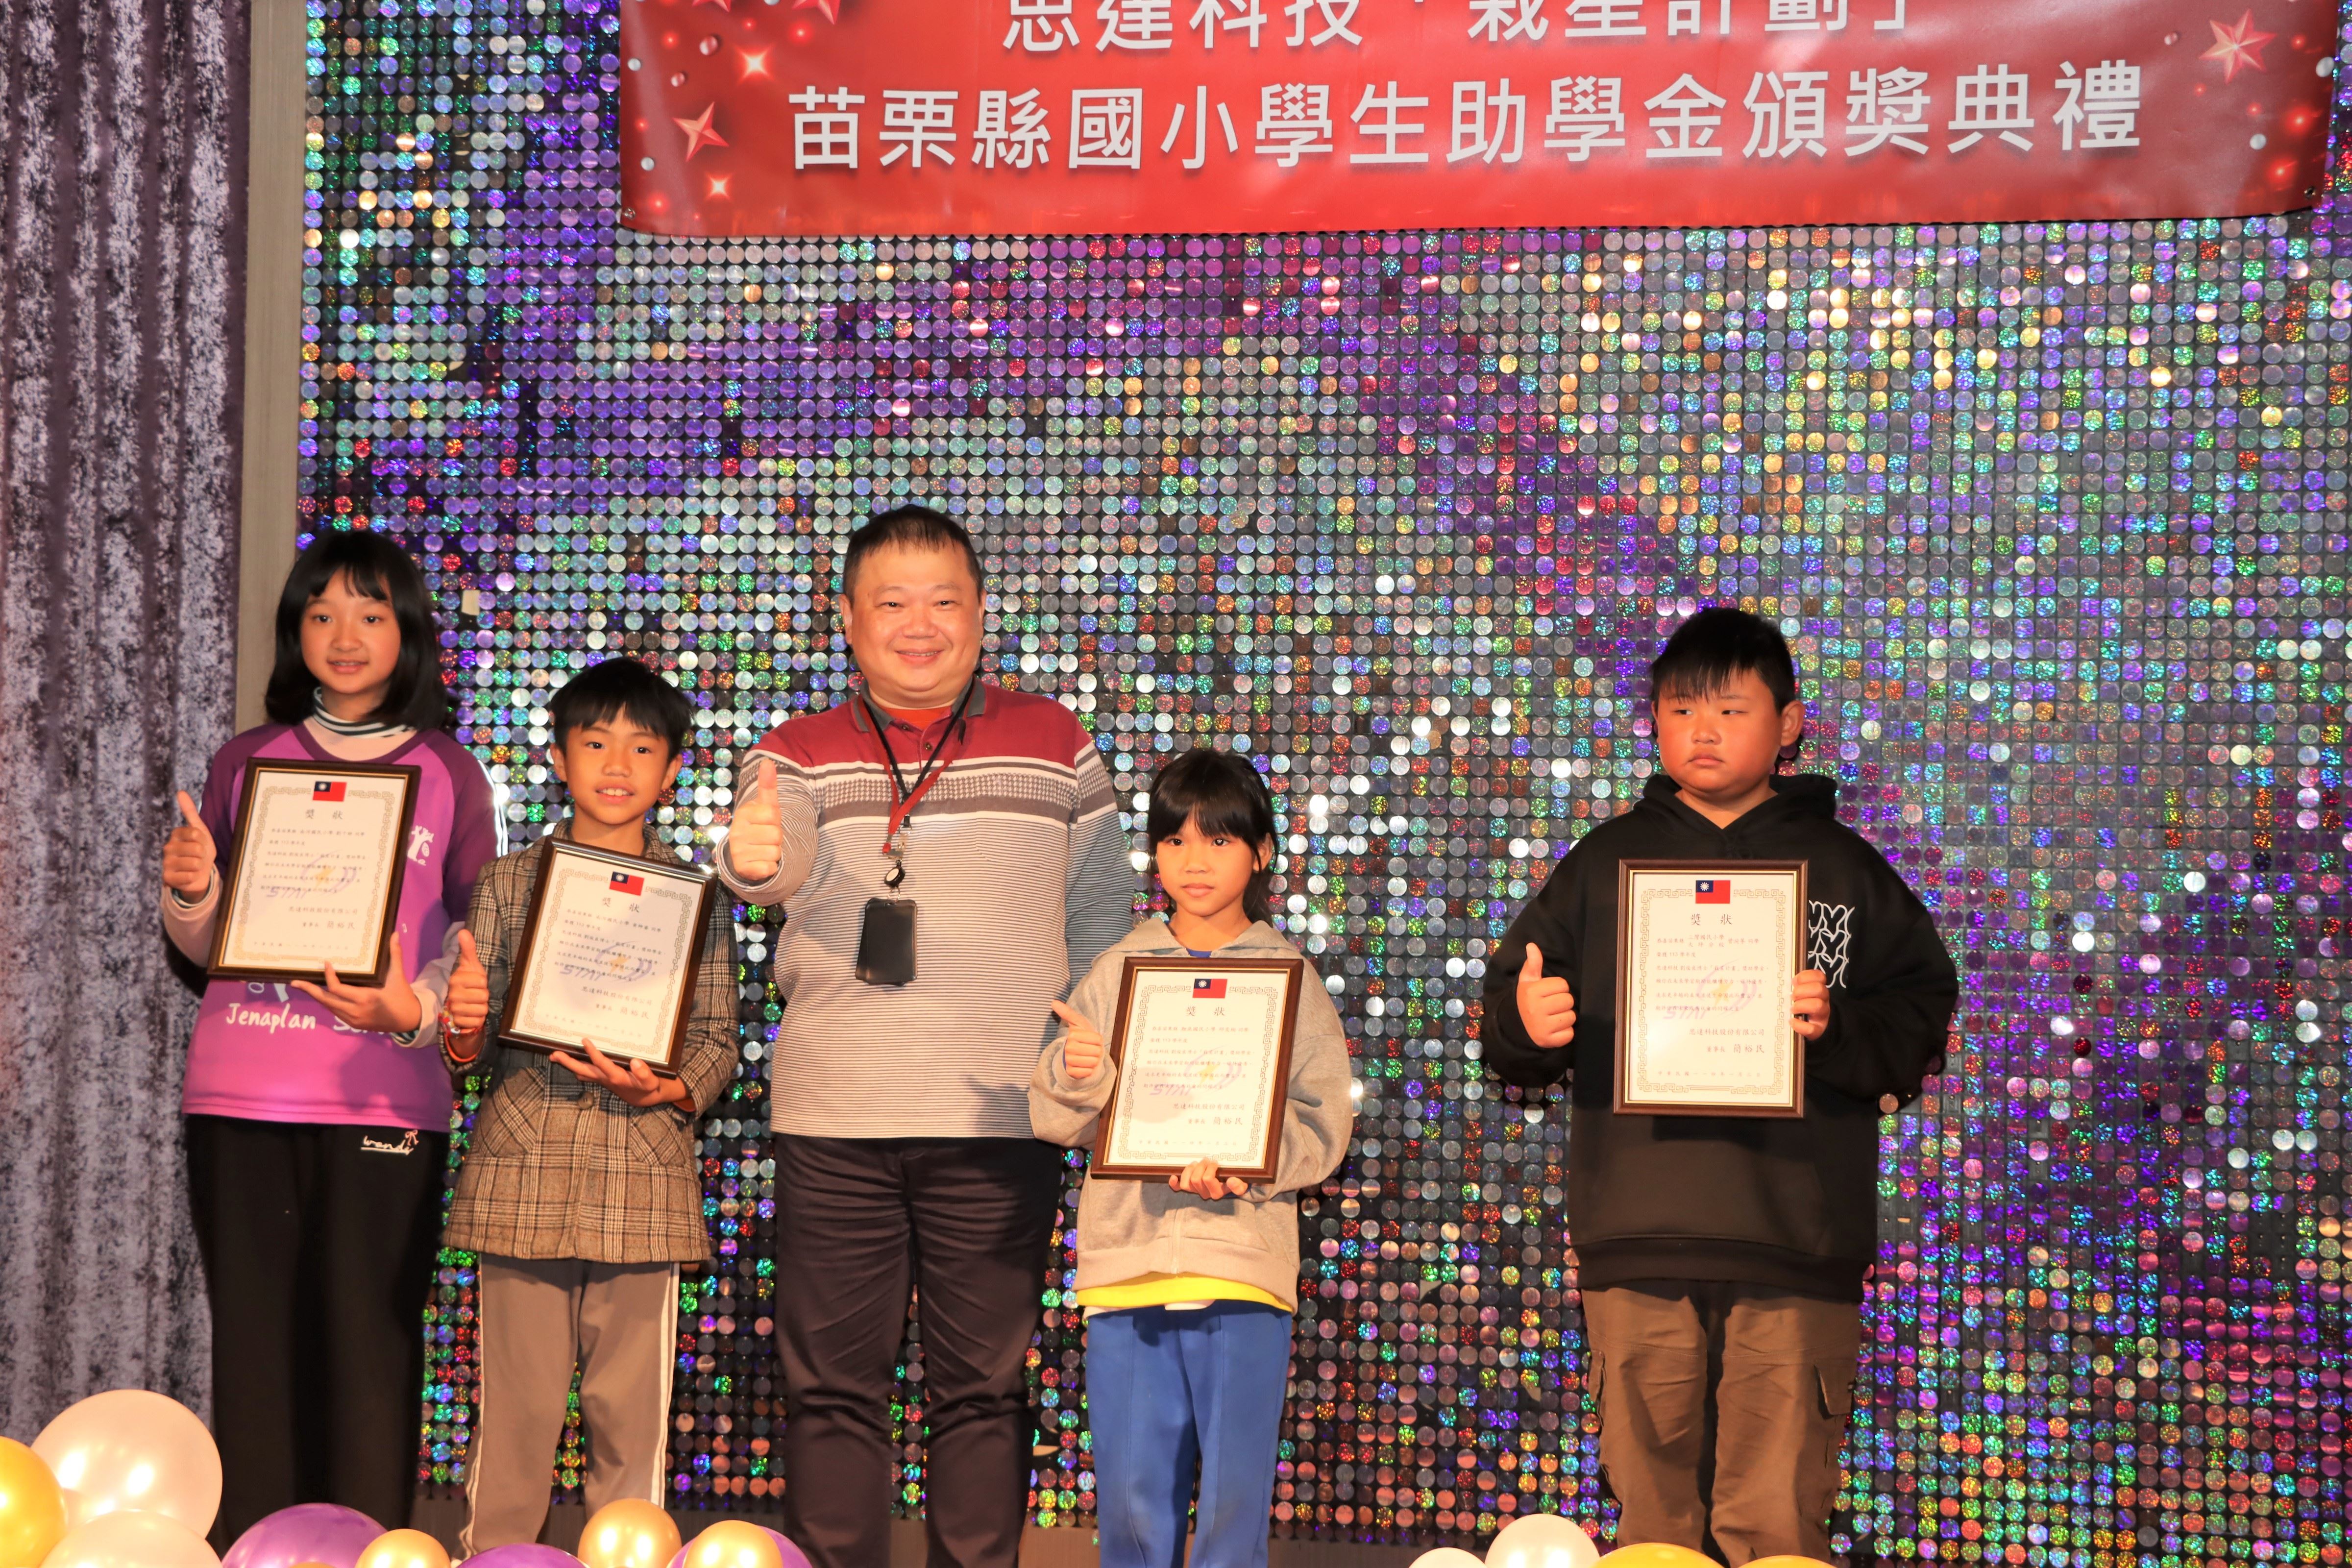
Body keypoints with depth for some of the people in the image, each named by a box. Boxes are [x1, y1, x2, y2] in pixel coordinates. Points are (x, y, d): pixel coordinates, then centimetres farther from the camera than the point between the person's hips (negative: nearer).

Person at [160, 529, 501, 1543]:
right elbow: (204, 945, 15)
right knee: (253, 1347, 2)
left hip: (383, 1101, -2)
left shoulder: (447, 775, 7)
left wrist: (413, 1009, -14)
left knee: (370, 1353, -3)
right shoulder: (247, 764, 11)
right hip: (240, 1101, 2)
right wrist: (189, 893, -7)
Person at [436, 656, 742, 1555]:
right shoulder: (508, 883, 10)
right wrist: (461, 1035, -13)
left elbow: (718, 1041, 7)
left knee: (632, 1409, 1)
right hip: (522, 1169, 0)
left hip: (643, 1177, 0)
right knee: (515, 1403, 2)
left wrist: (666, 1091, -12)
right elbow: (468, 1052, 10)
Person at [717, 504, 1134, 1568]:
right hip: (833, 1122, 0)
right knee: (832, 1386, 4)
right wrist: (753, 861, -40)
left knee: (983, 1388, 5)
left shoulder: (1056, 748, 8)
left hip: (1001, 1123, 0)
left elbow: (1102, 921, 12)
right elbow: (789, 866, -16)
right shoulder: (800, 756, 6)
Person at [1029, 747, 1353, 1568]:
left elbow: (1324, 1128, -1)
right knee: (1130, 1494, 2)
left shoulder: (1291, 982, 7)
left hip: (1242, 1262, -1)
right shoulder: (1117, 974, 11)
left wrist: (1243, 1167, -18)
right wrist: (1075, 1073, -15)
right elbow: (1054, 1119, 7)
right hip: (1126, 1256, 1)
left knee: (1234, 1495, -2)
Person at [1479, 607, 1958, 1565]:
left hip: (1795, 1249, -1)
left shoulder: (1842, 872, 10)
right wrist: (1525, 1027, -9)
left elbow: (1921, 1026, 5)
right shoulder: (1605, 866, 14)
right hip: (1635, 1245, 2)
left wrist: (1837, 1026, -14)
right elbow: (1515, 1023, 13)